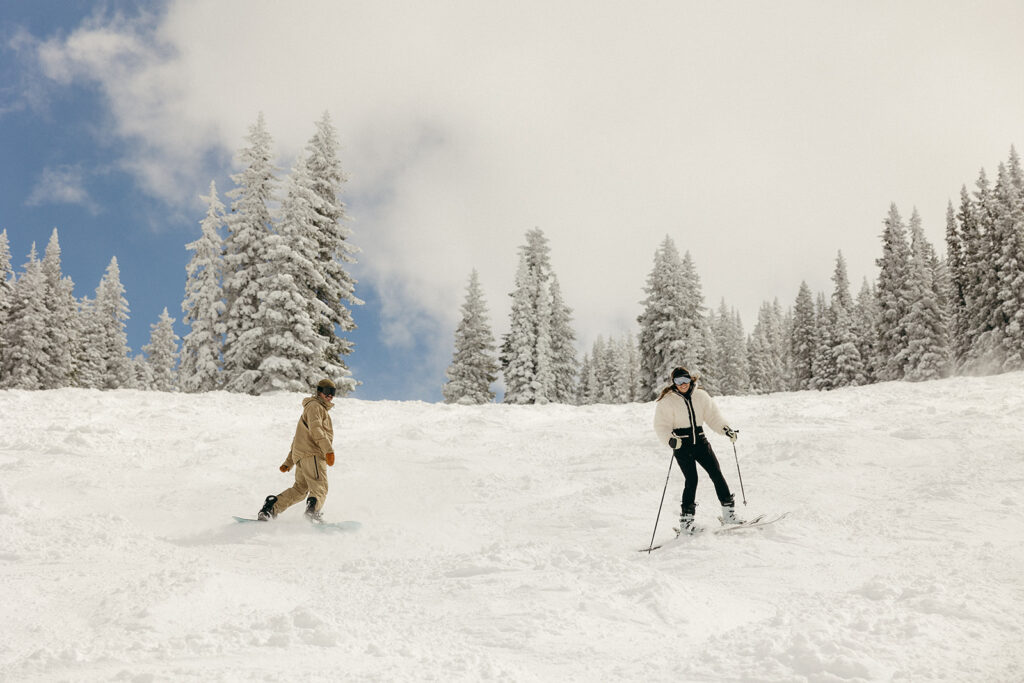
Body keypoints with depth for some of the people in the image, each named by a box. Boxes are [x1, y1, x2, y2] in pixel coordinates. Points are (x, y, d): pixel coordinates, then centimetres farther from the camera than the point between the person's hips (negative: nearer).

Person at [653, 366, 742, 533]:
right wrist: (670, 439, -25)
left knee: (717, 474, -1)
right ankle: (686, 520, -1)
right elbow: (661, 426, -8)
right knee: (691, 479, -12)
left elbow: (713, 416, 9)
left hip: (700, 441, 4)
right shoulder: (667, 401, -6)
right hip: (681, 445, -4)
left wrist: (725, 428, -6)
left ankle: (728, 513, 9)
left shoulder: (701, 396, 4)